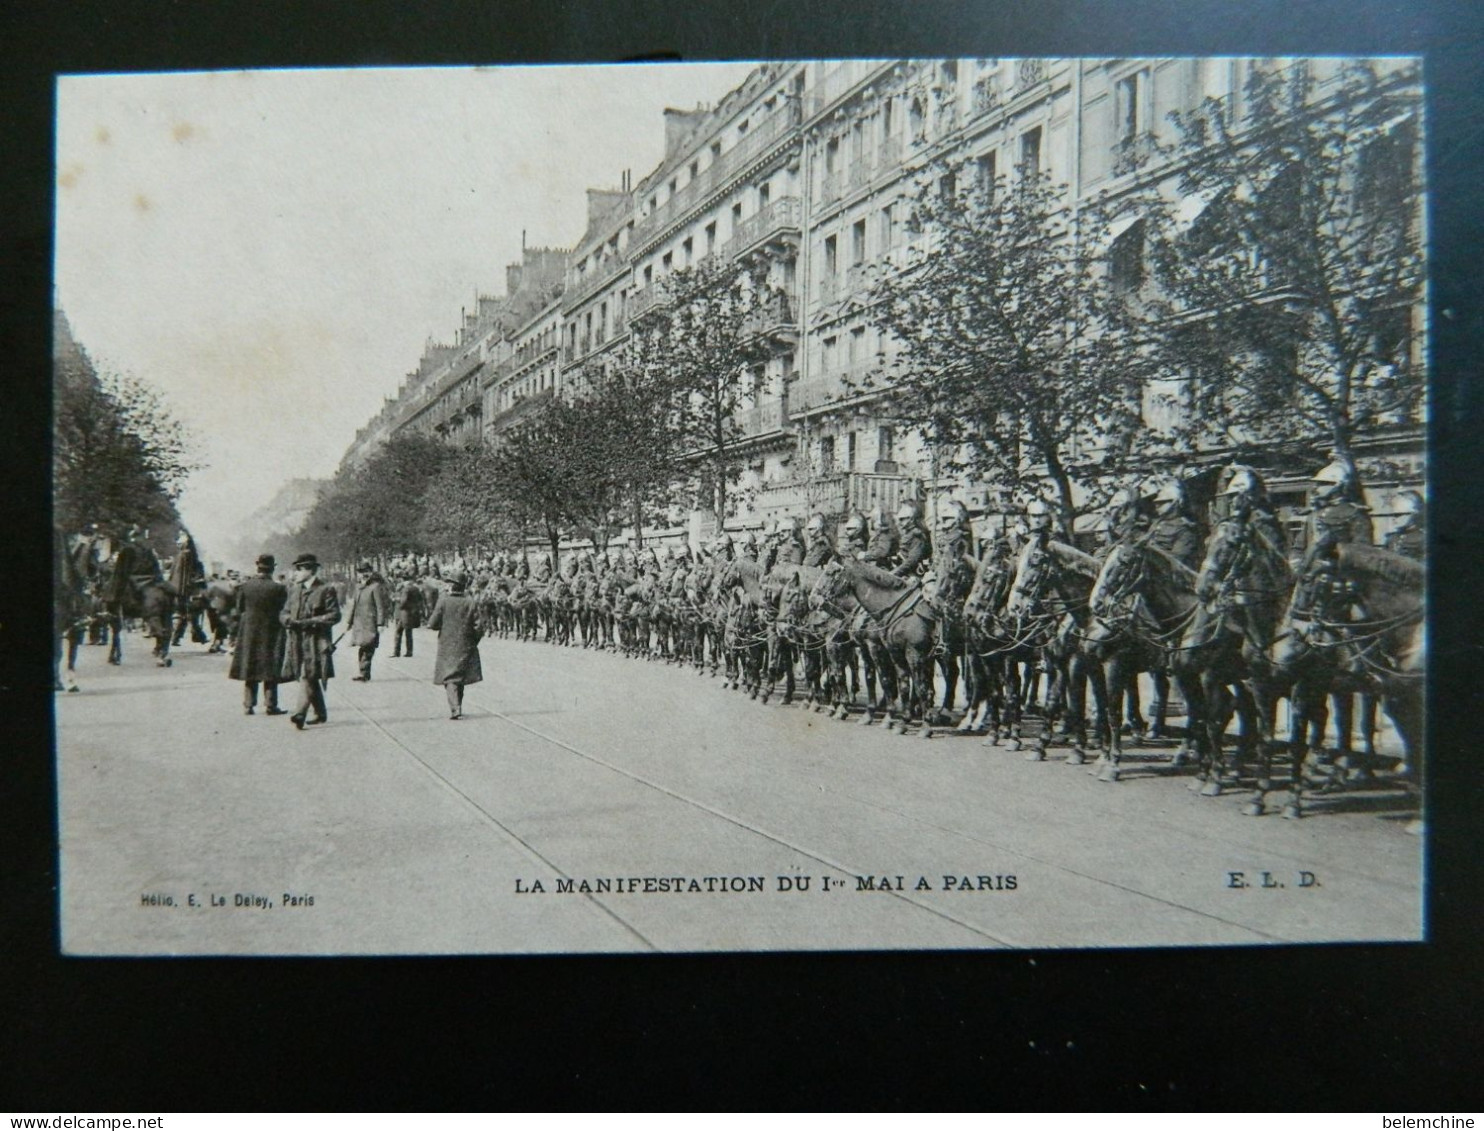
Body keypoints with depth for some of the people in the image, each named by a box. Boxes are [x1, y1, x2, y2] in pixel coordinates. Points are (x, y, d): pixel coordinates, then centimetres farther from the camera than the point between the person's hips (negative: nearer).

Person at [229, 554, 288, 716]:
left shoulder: (244, 587, 0)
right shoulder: (278, 589, -9)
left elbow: (237, 613, 3)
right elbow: (283, 614, -6)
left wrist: (234, 635, 8)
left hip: (248, 634, 3)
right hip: (271, 634, -3)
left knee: (249, 670, 9)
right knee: (271, 672, 3)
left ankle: (248, 705, 10)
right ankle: (270, 705, 3)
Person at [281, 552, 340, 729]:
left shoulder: (325, 591, -5)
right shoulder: (295, 591, 17)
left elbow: (334, 615, -10)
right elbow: (285, 613, 18)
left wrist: (310, 622, -16)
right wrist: (290, 621, -6)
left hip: (316, 642, -7)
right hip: (297, 642, 7)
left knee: (307, 676, -15)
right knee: (311, 679, 12)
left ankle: (300, 713, -20)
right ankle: (321, 713, 23)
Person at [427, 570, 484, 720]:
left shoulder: (443, 602, -9)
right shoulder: (470, 603, -5)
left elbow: (432, 624, -10)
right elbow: (478, 625, -6)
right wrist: (473, 642, 9)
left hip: (447, 647, -2)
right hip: (465, 647, 2)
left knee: (450, 679, 1)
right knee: (460, 679, 16)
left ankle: (455, 709, -15)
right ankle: (457, 708, 25)